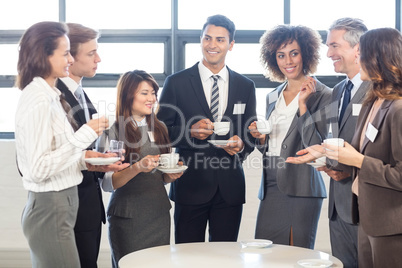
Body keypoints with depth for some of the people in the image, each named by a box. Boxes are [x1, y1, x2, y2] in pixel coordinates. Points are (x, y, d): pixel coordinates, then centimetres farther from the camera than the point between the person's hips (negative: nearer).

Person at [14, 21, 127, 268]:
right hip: (51, 210, -10)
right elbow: (38, 169, -22)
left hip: (60, 207, 10)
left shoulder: (48, 95, 11)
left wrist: (85, 159, 3)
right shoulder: (39, 101, -18)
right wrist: (83, 136, -21)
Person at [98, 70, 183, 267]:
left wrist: (171, 175, -1)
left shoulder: (159, 128, 10)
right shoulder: (112, 132, -8)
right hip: (127, 216, -5)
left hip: (159, 212, 5)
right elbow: (107, 183, -13)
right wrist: (137, 168, -25)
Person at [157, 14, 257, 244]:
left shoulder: (246, 86, 11)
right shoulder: (176, 83, 2)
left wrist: (241, 145, -9)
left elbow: (251, 134, 14)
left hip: (230, 187, 2)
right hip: (191, 184, -2)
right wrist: (190, 131, -17)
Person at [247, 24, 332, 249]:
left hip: (301, 188, -6)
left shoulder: (322, 95, -4)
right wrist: (260, 137, 2)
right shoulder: (273, 97, 16)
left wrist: (303, 104, -17)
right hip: (271, 187, 6)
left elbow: (317, 146, -13)